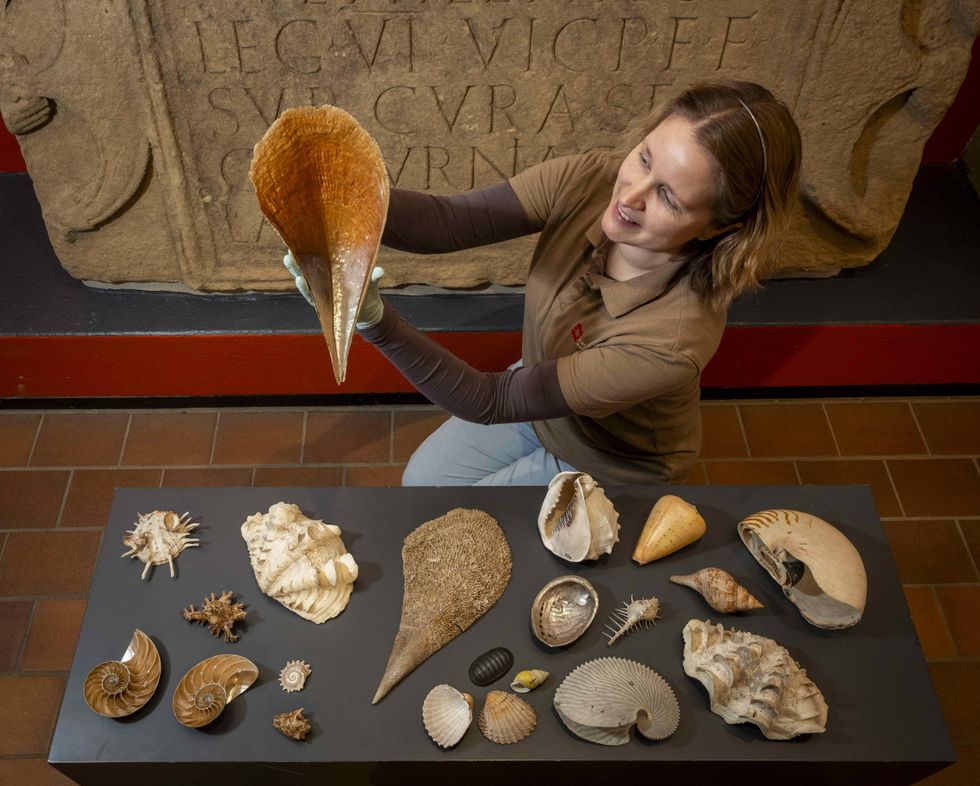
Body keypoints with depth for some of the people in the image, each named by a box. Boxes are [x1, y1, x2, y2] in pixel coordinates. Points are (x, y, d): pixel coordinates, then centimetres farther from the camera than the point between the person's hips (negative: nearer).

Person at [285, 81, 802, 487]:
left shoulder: (673, 341, -43)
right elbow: (448, 220, -33)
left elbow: (490, 402, -39)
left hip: (609, 465, -4)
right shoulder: (589, 180, -28)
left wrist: (372, 319, -50)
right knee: (420, 480, 17)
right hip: (541, 389, 5)